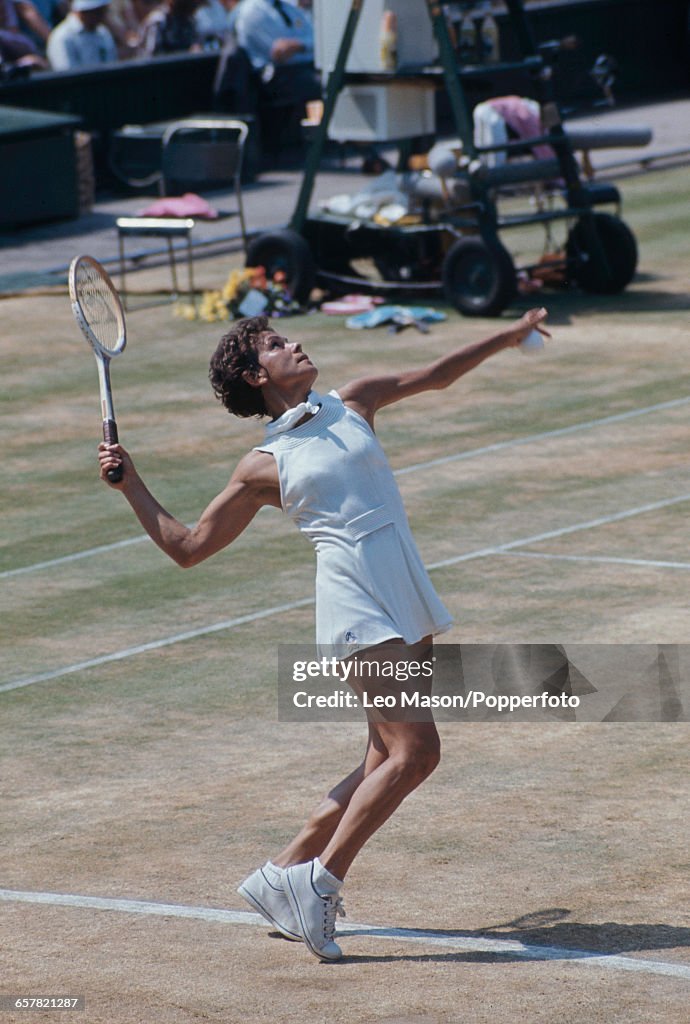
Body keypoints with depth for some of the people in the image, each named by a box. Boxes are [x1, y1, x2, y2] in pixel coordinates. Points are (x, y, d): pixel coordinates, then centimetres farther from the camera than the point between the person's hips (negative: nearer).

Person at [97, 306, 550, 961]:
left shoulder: (352, 404, 16)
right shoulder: (263, 467, 4)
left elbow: (436, 375, 27)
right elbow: (186, 547, 9)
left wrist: (505, 338, 22)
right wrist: (130, 485, 0)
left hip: (409, 601, 6)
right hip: (357, 606, -6)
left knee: (388, 764, 4)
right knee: (415, 751, -18)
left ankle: (282, 877, 14)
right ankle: (320, 880, -12)